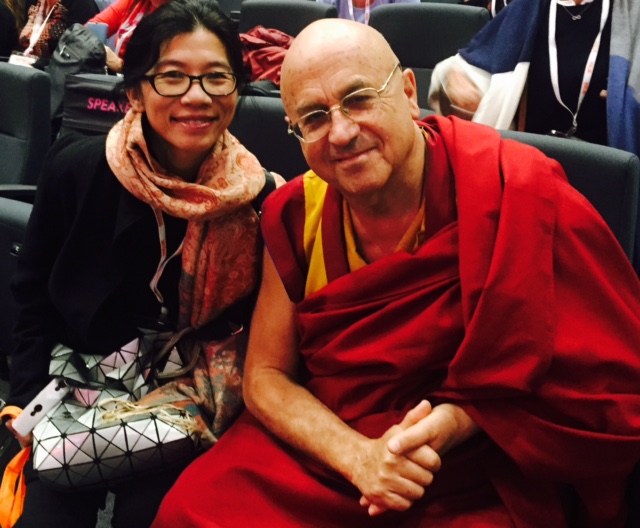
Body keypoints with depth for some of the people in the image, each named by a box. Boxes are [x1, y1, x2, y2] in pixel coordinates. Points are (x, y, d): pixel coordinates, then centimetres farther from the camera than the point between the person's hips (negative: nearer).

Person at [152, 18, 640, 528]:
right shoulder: (297, 214, -3)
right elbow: (265, 375, 1)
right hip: (317, 446, 3)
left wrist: (455, 422, -19)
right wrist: (357, 456, -16)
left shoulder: (517, 193, -15)